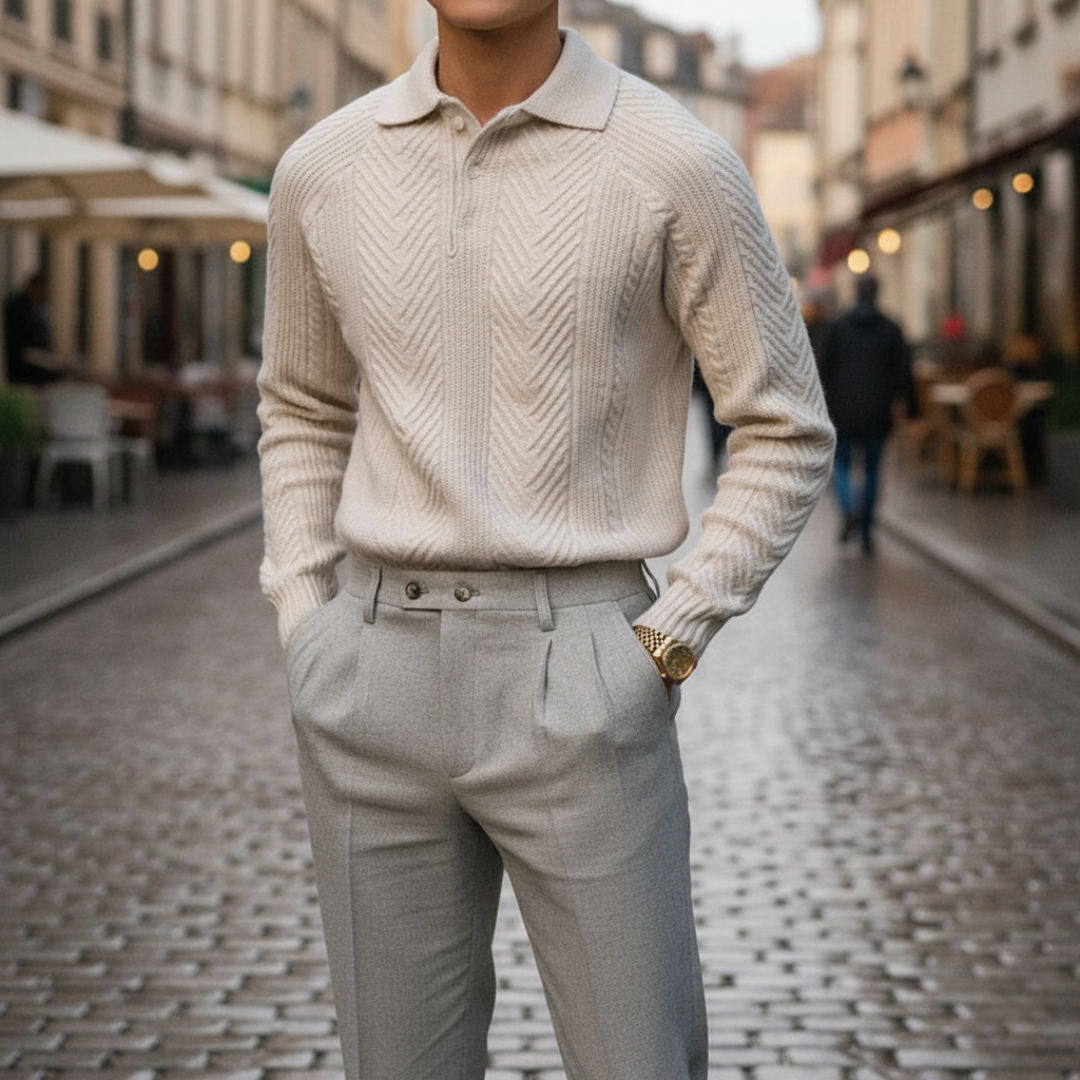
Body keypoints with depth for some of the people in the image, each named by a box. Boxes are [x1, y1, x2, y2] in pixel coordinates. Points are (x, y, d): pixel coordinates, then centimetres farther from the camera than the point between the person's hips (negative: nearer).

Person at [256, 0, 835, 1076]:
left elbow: (786, 431, 2)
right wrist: (303, 627, 10)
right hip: (375, 674, 3)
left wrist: (667, 640, -6)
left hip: (576, 675, -3)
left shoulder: (672, 166, -5)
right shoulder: (321, 170, 7)